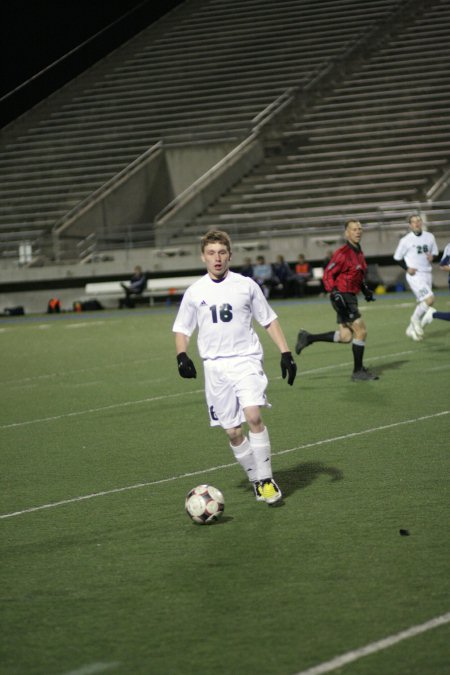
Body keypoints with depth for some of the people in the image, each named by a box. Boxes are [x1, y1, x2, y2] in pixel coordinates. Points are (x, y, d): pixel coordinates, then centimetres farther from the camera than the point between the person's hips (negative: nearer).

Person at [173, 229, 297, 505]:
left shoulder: (246, 285, 3)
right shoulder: (195, 292, 5)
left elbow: (270, 320, 10)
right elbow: (182, 329, 13)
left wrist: (286, 353, 4)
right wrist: (182, 355, -5)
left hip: (246, 361, -2)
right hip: (215, 366, 2)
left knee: (253, 416, -22)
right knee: (233, 431, 1)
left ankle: (266, 479, -12)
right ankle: (256, 480, 19)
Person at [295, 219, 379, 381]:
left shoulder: (359, 253, 13)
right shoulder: (343, 253, -15)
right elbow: (328, 274, -15)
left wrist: (365, 289, 15)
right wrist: (335, 293, -24)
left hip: (351, 297, 9)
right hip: (343, 296, -9)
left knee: (345, 336, 9)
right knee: (361, 331, -9)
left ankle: (308, 338, 19)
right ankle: (358, 371, 1)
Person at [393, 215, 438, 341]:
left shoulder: (429, 237, 5)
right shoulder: (405, 240, -9)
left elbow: (435, 251, 18)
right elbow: (397, 257, 1)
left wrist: (432, 256, -5)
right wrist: (407, 268, -12)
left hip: (427, 274, 6)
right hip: (415, 275, -6)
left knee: (421, 304, 11)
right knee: (429, 299, -19)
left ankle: (411, 329, 28)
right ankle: (415, 318, 5)